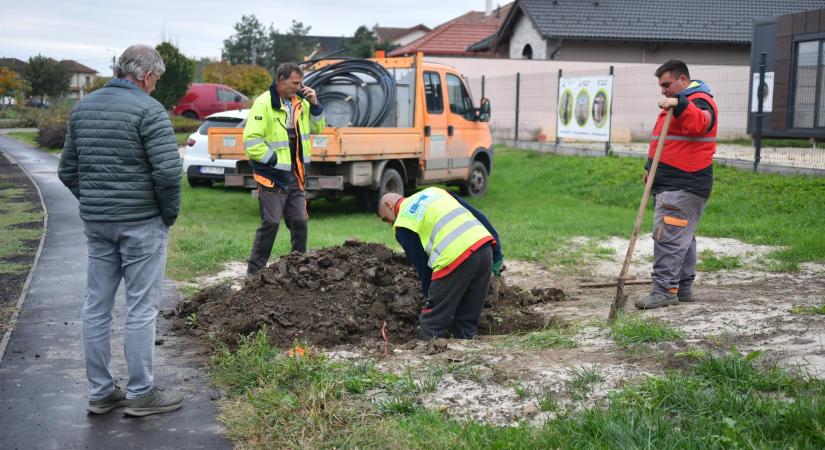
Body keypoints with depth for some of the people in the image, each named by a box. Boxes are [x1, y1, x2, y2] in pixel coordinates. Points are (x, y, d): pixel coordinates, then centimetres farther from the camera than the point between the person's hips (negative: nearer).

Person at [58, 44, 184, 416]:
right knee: (141, 308, 2)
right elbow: (168, 170, -20)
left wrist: (92, 203, 16)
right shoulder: (148, 109, -11)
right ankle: (140, 393, 10)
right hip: (142, 222, -7)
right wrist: (170, 212, -5)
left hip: (95, 222, 7)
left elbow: (67, 170, 13)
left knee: (97, 306, 11)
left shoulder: (83, 107, 11)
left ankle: (100, 392, 20)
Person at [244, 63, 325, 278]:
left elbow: (317, 128, 17)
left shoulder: (300, 103, 11)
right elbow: (251, 141, -18)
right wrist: (274, 161, -17)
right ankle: (254, 271, 6)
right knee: (271, 223, -4)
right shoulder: (263, 104, -13)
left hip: (295, 176, 7)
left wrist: (314, 105, 2)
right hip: (273, 177, -7)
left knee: (300, 222, 10)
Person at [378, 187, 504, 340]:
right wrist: (497, 252, 20)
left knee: (432, 323, 6)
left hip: (454, 258, -7)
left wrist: (429, 297, 21)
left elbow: (421, 264, 10)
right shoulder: (433, 191, 28)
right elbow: (478, 215, 21)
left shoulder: (403, 224, 12)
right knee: (467, 322, 17)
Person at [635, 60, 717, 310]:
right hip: (672, 183, 11)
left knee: (668, 236, -13)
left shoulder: (699, 101, -10)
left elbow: (700, 124, -34)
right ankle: (684, 288, 21)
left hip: (684, 185, -11)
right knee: (682, 237, 14)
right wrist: (651, 167, 29)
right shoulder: (675, 102, 23)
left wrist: (680, 105, -45)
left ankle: (665, 290, -10)